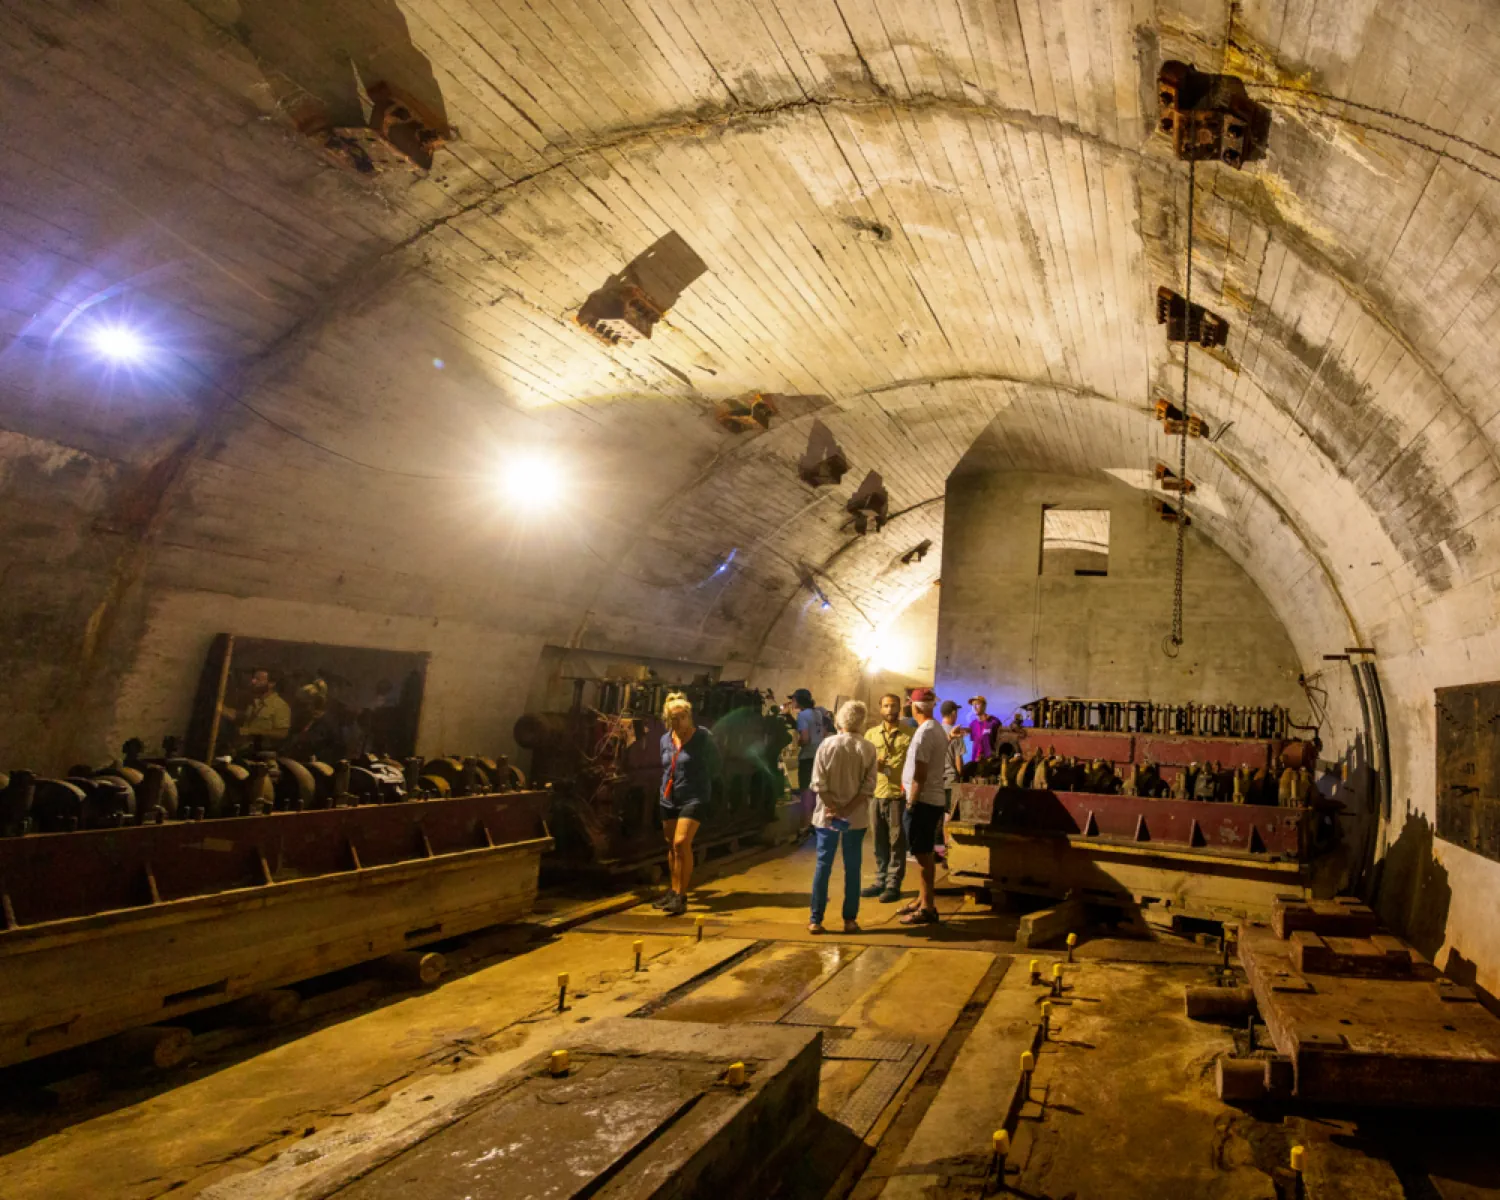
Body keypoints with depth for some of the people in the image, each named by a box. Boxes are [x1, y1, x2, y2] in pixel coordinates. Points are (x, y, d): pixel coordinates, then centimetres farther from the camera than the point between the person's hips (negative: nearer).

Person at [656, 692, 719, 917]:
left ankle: (681, 896, -11)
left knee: (681, 843, -17)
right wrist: (667, 786, 13)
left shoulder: (703, 737, -10)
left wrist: (696, 781, 3)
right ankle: (674, 890, 28)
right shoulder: (666, 739, 6)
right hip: (669, 799, 6)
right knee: (671, 846, 13)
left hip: (694, 798, -6)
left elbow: (714, 766, 0)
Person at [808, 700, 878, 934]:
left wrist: (834, 808, -8)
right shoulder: (868, 749, -5)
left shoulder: (827, 744, -5)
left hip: (826, 815, 0)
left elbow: (819, 783, -10)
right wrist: (847, 811, -11)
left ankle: (815, 920, 9)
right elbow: (869, 787, -10)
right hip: (856, 817, 0)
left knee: (823, 866, 7)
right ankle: (850, 920, 11)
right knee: (852, 868, 8)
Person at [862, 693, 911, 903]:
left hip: (899, 795, -4)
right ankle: (881, 880, 21)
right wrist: (873, 764, -9)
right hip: (876, 794, 4)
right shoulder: (871, 734, 10)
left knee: (896, 841, 1)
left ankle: (893, 884, 8)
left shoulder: (910, 734, -3)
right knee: (879, 841, 11)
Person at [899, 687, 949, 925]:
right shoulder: (938, 729, 12)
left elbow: (919, 774, -21)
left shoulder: (924, 732, -19)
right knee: (925, 854, 17)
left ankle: (928, 908, 2)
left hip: (923, 801, -10)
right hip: (934, 799, 10)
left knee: (924, 854, -4)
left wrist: (911, 803, -15)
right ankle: (922, 900, 27)